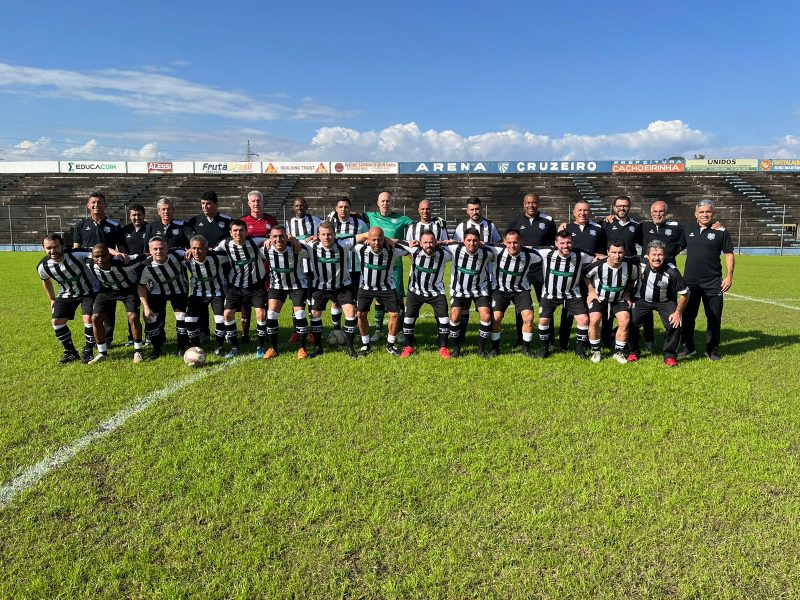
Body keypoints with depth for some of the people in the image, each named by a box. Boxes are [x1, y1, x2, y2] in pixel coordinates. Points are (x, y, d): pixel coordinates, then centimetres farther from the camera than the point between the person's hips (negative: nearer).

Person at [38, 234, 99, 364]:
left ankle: (88, 351, 4)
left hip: (89, 291, -4)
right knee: (56, 321, -4)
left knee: (89, 319, -19)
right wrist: (52, 299, 15)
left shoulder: (76, 255, -32)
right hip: (66, 295, 5)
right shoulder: (42, 267, -16)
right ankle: (71, 352, 15)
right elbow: (46, 280, 8)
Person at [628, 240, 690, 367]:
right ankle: (633, 352, 10)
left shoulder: (671, 271, -27)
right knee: (631, 322, -14)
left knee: (674, 324, -19)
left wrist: (678, 312, -17)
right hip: (643, 300, 1)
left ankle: (669, 355, 3)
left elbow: (684, 292, -17)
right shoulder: (641, 263, -23)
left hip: (665, 302, -1)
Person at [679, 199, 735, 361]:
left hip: (713, 282, -3)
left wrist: (729, 276, -7)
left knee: (714, 317, 3)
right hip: (690, 281, 3)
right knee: (687, 316, 9)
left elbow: (729, 254, 0)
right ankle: (688, 347, 21)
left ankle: (712, 349, 15)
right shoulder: (688, 230, 7)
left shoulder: (721, 232, -2)